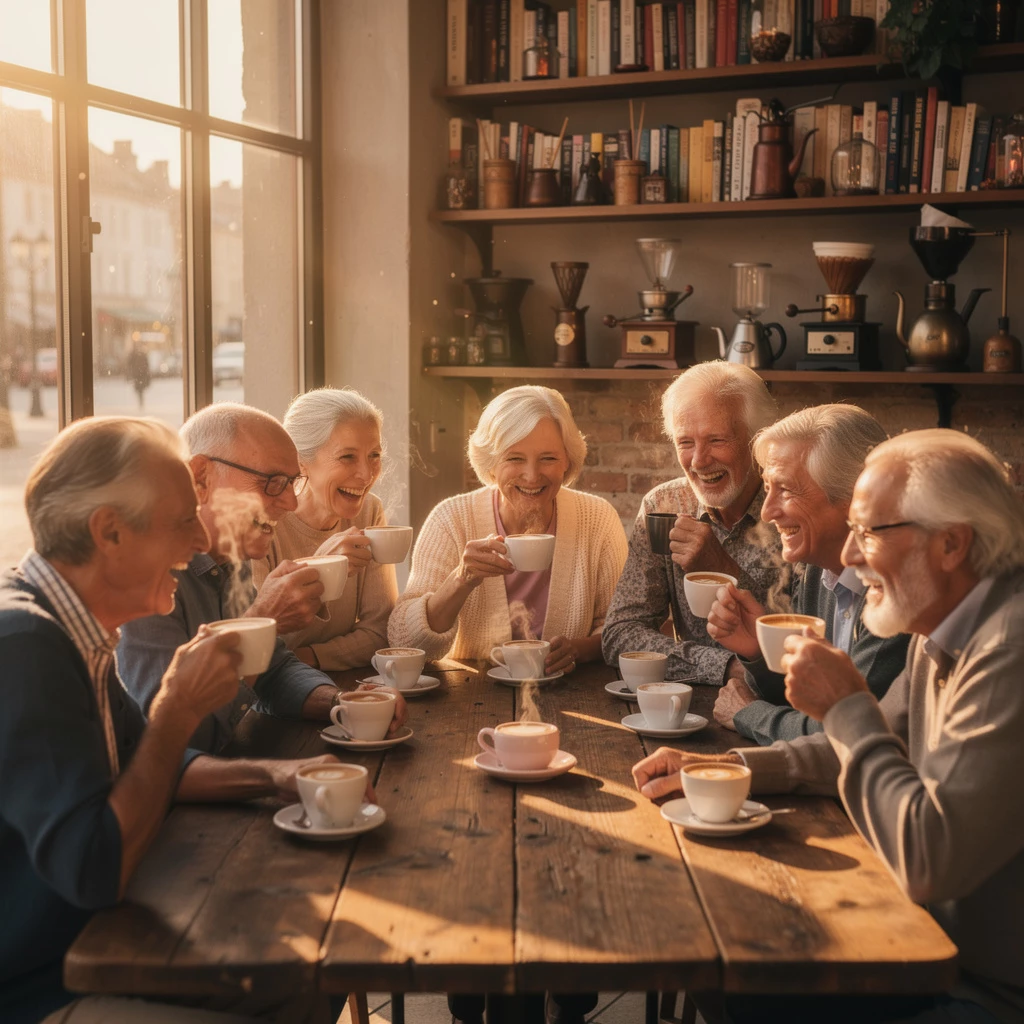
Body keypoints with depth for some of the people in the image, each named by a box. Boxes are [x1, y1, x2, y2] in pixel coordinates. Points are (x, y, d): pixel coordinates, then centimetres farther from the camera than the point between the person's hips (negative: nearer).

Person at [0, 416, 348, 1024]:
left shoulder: (68, 631, 5)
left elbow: (145, 768, 20)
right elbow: (94, 872, -30)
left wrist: (273, 777, 5)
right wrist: (179, 710, -22)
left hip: (86, 949, 10)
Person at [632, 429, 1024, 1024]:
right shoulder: (950, 632, 6)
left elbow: (928, 859, -33)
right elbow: (885, 747, 18)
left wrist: (847, 707, -20)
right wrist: (725, 767, 5)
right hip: (943, 954, 9)